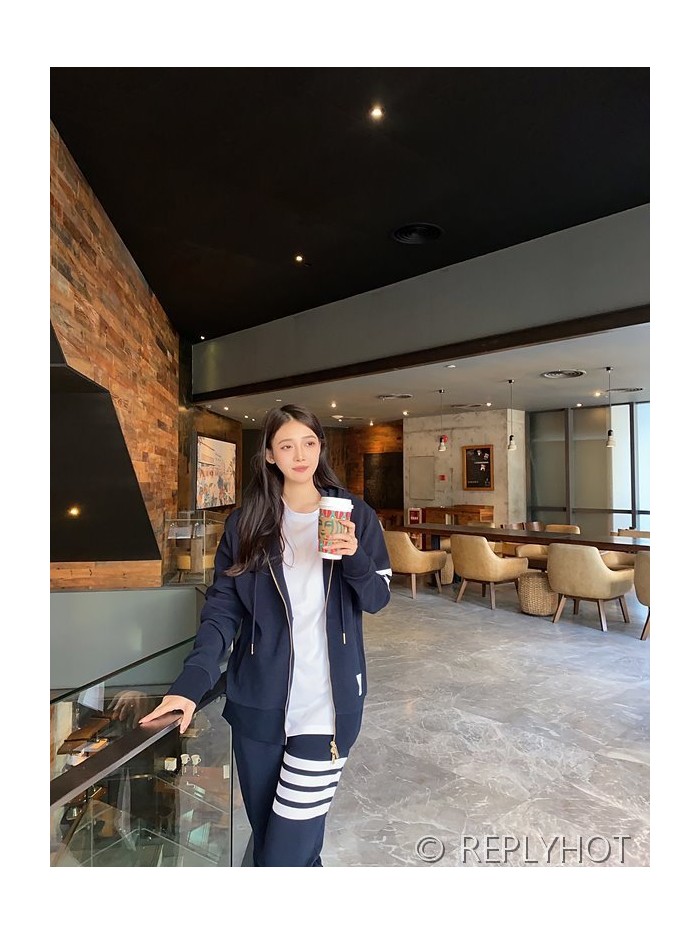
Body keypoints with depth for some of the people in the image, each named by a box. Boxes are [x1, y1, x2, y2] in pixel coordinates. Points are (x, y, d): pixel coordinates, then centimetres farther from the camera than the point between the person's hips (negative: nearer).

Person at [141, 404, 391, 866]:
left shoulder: (354, 514, -1)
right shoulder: (247, 521, 1)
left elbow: (377, 599, 1)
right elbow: (222, 608, -2)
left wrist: (354, 557, -19)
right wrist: (192, 682, -16)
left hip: (328, 702, -1)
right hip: (258, 703, 2)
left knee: (287, 850, 0)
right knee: (265, 831, 17)